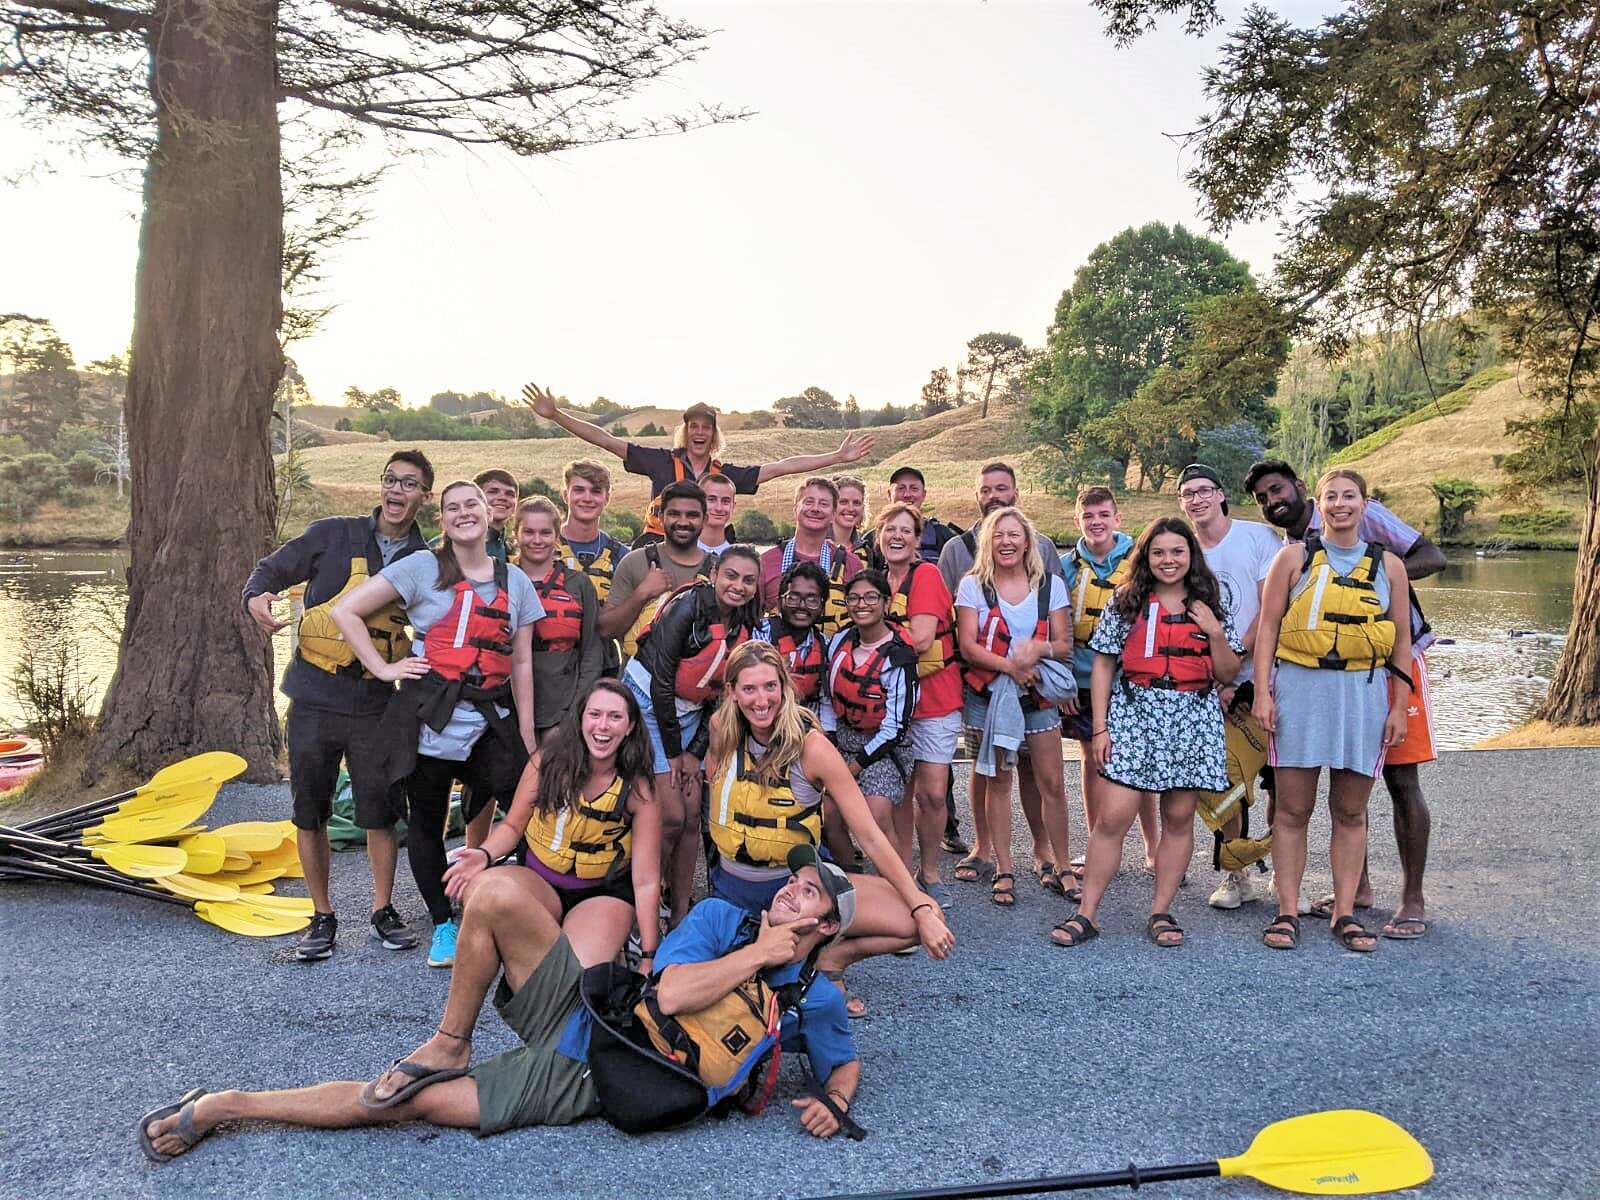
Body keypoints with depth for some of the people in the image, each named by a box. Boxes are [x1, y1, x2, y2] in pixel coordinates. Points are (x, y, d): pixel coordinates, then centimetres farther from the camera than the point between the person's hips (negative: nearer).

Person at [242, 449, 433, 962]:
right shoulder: (333, 535, -1)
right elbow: (272, 568, 4)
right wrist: (256, 596, -17)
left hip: (376, 706, 0)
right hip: (314, 700, 0)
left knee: (380, 813, 5)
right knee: (309, 814, 6)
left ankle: (383, 910, 25)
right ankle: (323, 918, 21)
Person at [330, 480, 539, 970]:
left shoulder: (515, 581, 11)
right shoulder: (422, 568, 1)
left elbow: (521, 663, 12)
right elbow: (346, 611, -1)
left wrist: (528, 738, 8)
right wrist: (383, 668, -6)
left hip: (491, 724, 2)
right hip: (428, 719, -1)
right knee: (427, 823, 8)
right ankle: (443, 926, 25)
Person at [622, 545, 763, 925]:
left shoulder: (747, 627, -1)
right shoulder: (688, 607, -20)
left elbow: (724, 692, 5)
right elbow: (661, 679, -19)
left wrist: (696, 751, -1)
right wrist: (672, 751, -13)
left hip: (688, 712, 6)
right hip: (647, 703, -6)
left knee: (692, 816, 4)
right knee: (672, 816, -9)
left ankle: (681, 915, 16)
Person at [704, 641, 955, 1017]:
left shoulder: (810, 745, -21)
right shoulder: (722, 729, -12)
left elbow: (869, 835, -19)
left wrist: (923, 910, -23)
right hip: (732, 886, 2)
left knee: (918, 922, -17)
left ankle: (830, 960, 3)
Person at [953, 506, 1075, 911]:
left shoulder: (1050, 585, 4)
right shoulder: (973, 585, 0)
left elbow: (1065, 645, 1)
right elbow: (967, 646, -7)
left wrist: (1039, 649, -21)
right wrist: (1009, 666, -21)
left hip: (1038, 694, 1)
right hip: (987, 695, -1)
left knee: (1051, 783, -1)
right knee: (998, 780, 2)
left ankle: (1059, 865, 12)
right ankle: (1003, 870, 11)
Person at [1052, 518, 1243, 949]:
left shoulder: (1210, 603, 9)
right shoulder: (1125, 602, 5)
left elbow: (1227, 674, 9)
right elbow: (1103, 666, 5)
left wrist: (1216, 633, -7)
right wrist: (1100, 727, -2)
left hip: (1193, 718, 2)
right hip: (1134, 714, -2)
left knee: (1179, 818, 5)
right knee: (1112, 817, -7)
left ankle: (1161, 911, 17)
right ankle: (1086, 914, 0)